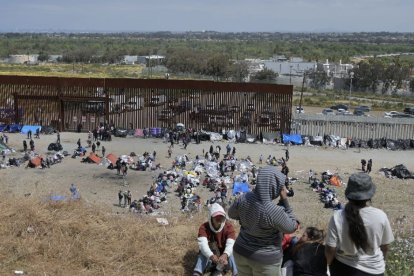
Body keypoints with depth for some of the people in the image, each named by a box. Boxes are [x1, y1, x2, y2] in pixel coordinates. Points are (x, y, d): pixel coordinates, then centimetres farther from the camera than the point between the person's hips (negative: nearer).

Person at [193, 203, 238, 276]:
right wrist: (211, 256, -52)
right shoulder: (204, 227, -15)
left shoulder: (229, 227, -15)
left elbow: (230, 244, -30)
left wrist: (225, 255, -53)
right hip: (209, 257, 0)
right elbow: (202, 244, -32)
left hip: (224, 255, 0)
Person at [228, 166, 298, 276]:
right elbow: (291, 228, -11)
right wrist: (284, 200, -14)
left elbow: (231, 214, 5)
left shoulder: (243, 198, -16)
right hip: (265, 259, -5)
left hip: (241, 252, 5)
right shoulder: (275, 211, -31)